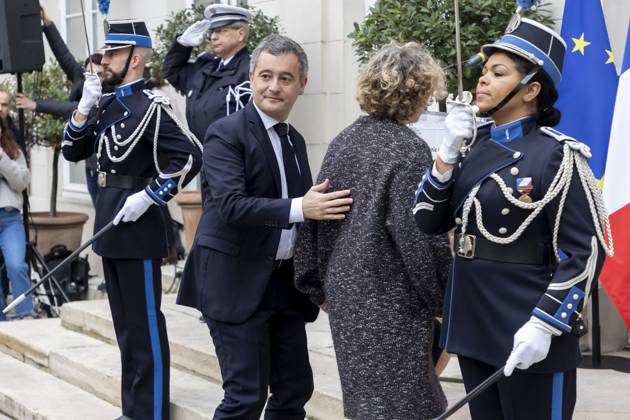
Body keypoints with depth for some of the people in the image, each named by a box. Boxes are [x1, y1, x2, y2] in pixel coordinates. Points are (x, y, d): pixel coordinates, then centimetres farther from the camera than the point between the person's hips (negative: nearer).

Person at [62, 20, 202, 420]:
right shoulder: (107, 104, 11)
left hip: (138, 223, -9)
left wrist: (149, 196, -21)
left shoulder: (150, 106, -14)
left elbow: (191, 156, -21)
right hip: (111, 222, 9)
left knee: (145, 325, -3)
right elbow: (73, 151, 14)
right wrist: (85, 107, 1)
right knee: (126, 323, 15)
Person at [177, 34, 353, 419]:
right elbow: (231, 206, -24)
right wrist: (300, 208, -33)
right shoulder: (227, 134, -11)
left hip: (286, 282, 8)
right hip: (239, 283, -7)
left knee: (295, 389, 10)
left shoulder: (295, 140, 12)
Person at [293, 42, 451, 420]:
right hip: (392, 300, -8)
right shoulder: (409, 150, -15)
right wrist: (442, 299, -6)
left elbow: (315, 217, 9)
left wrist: (319, 286, 16)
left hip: (345, 292, 8)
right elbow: (419, 236, -17)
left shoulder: (344, 141, 7)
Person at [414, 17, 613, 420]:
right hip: (472, 324, 7)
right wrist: (448, 154, -5)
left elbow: (585, 251, -14)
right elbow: (429, 222, 7)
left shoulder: (557, 155, -13)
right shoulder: (473, 145, 7)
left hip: (527, 333, -7)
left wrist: (545, 326, -21)